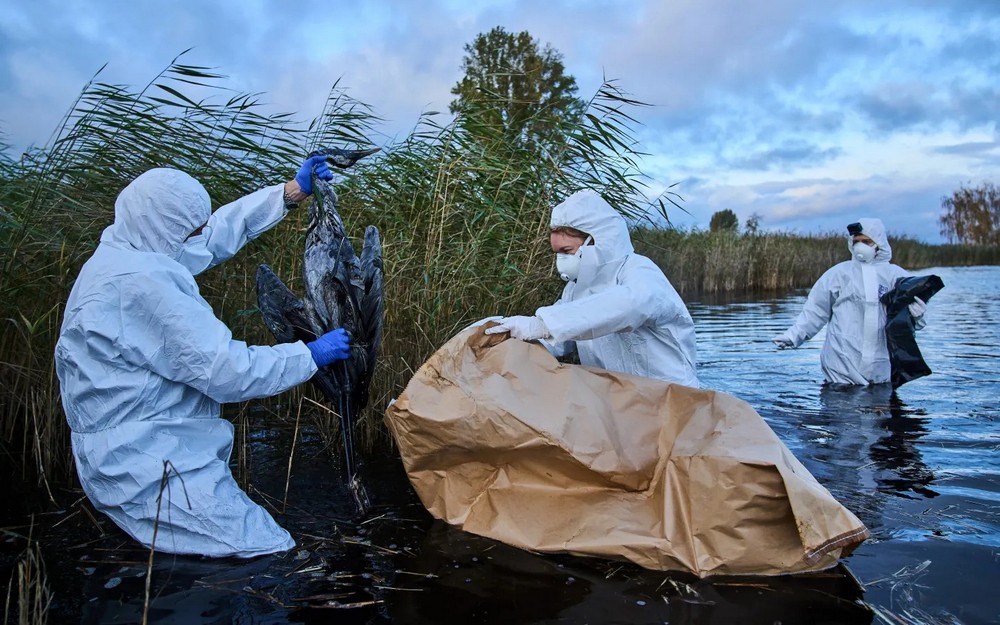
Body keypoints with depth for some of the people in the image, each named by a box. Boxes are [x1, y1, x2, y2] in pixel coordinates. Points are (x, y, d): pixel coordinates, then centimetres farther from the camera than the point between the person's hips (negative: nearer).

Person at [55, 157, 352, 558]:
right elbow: (227, 370, -24)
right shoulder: (141, 281, -24)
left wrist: (292, 192, 16)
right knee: (272, 555, -14)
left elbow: (221, 230, 17)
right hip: (144, 462, -10)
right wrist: (311, 355, -11)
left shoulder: (128, 249, 6)